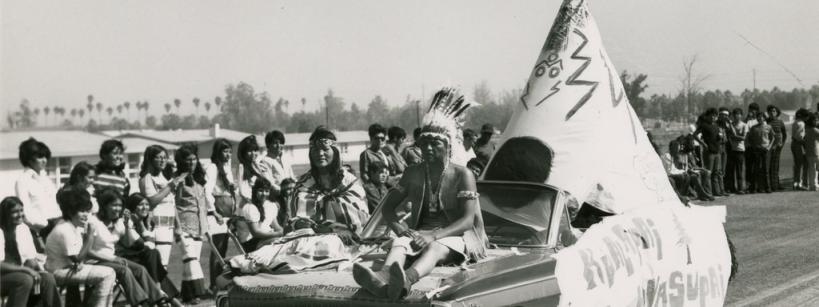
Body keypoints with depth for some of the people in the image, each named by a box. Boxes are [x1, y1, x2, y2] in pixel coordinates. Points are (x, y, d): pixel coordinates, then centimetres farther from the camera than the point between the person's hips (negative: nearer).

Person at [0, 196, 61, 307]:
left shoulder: (23, 229, 6)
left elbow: (31, 259, 9)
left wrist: (38, 268, -13)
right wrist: (26, 269, -26)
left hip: (19, 273, 6)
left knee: (47, 278, -19)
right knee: (25, 280, -34)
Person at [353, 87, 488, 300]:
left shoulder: (463, 176, -2)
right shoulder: (414, 174, 12)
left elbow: (468, 219, -12)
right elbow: (388, 206, 15)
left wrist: (434, 236, -26)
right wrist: (399, 228, -9)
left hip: (454, 235, -4)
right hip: (420, 233, 4)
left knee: (435, 248, -38)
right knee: (399, 243, -29)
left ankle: (407, 280, -72)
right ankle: (384, 277, -64)